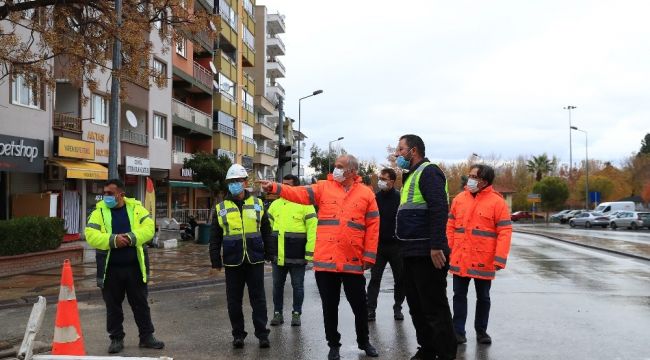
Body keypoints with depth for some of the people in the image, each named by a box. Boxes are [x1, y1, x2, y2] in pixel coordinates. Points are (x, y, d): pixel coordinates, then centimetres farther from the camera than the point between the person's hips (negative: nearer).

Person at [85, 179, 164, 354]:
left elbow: (149, 228, -8)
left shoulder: (136, 208, 2)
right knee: (113, 306, 9)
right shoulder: (99, 211, 0)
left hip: (135, 266, 0)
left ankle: (146, 336, 22)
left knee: (140, 303, 10)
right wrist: (113, 240, -24)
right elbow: (90, 235, -11)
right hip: (110, 268, 0)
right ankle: (116, 338, 23)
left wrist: (131, 238, -24)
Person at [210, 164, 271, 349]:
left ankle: (262, 334, 11)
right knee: (234, 300, 7)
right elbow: (215, 238, 7)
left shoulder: (257, 204, 5)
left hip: (255, 260, 0)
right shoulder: (221, 208, 4)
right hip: (232, 261, 1)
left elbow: (266, 231, 9)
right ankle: (238, 335, 18)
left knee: (258, 298, 4)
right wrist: (215, 261, 3)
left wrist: (268, 254, 6)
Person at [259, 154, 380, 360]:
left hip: (353, 262, 0)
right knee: (330, 306, 10)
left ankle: (364, 341, 33)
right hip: (325, 260, 1)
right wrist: (274, 188, -20)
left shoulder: (366, 193, 3)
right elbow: (299, 194, -6)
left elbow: (373, 226, 1)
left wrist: (369, 256, -3)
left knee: (359, 304, 11)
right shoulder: (324, 187, 5)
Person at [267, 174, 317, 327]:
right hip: (277, 255, 5)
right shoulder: (275, 204, 11)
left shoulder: (305, 204, -6)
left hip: (296, 255, -4)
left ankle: (296, 314, 20)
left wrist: (309, 252, -15)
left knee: (297, 285, 7)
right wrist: (267, 249, 9)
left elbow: (312, 229, -10)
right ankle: (277, 313, 24)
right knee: (277, 285, 11)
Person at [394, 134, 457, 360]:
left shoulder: (428, 172, -10)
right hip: (412, 253, 10)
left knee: (434, 308, -4)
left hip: (427, 254, -10)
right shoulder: (411, 176, 20)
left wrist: (436, 246, -27)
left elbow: (439, 209, -22)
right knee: (417, 306, 16)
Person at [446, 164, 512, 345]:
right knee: (459, 295, 7)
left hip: (483, 261, -3)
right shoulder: (459, 199, 5)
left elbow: (505, 232, -10)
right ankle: (458, 332, 15)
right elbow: (450, 227, 9)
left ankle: (481, 331, 26)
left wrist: (500, 259, -16)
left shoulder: (497, 202, -7)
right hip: (459, 259, 3)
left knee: (483, 297, 12)